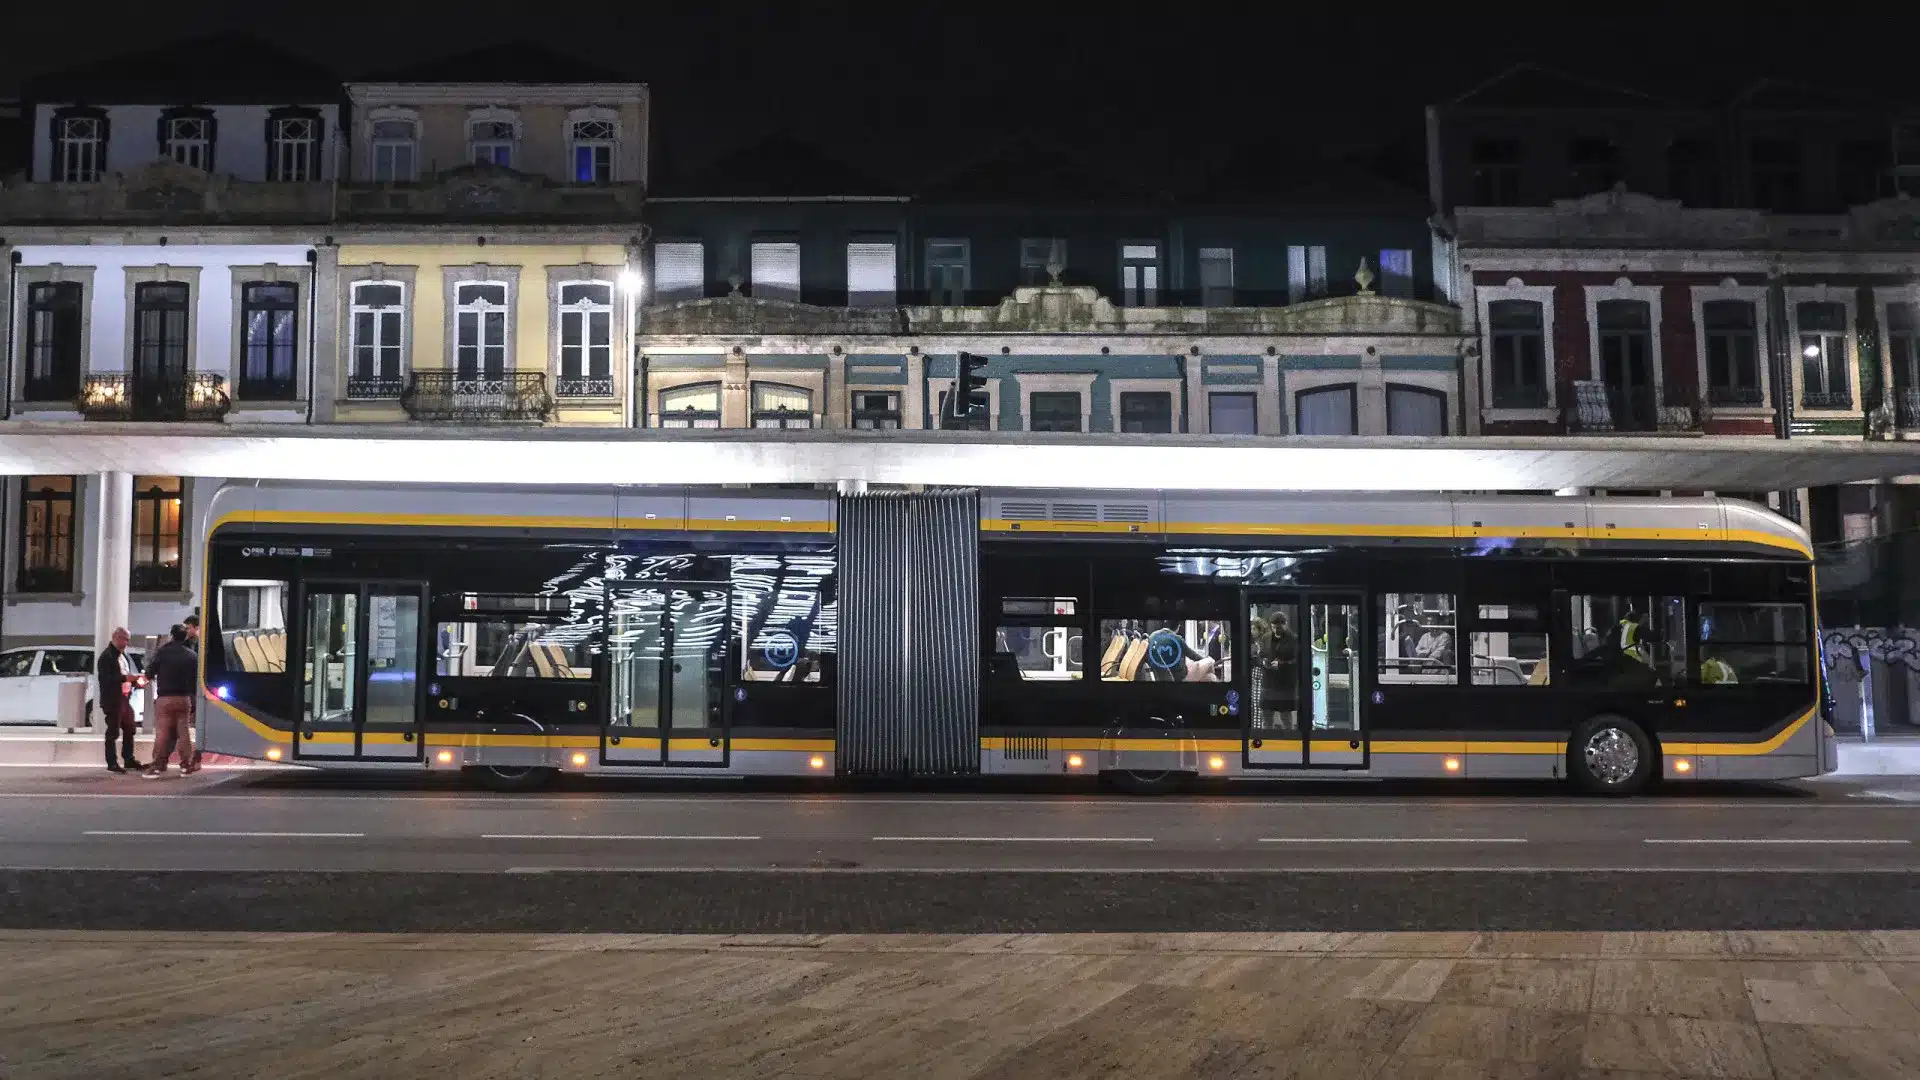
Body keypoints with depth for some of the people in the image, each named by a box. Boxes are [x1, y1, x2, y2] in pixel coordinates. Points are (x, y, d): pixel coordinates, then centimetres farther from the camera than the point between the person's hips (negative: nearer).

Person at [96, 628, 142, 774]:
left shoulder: (123, 655, 16)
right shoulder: (106, 656, -12)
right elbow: (105, 679, -21)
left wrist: (134, 681, 9)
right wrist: (125, 678, -27)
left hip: (124, 699, 9)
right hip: (112, 701, -9)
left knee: (129, 731, 12)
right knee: (112, 733, -3)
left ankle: (129, 760, 21)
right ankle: (112, 763, 3)